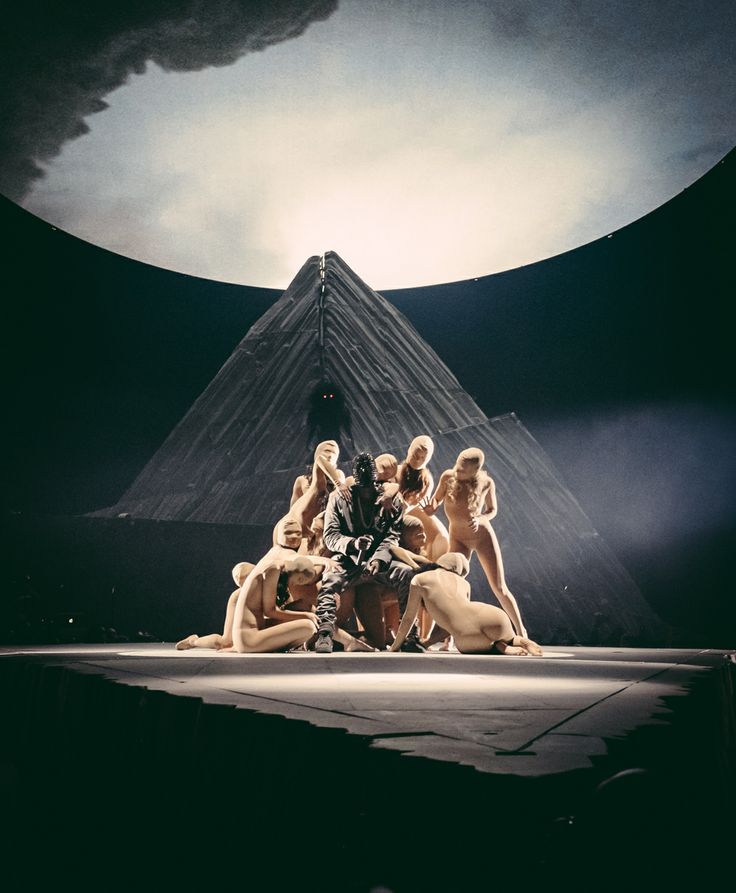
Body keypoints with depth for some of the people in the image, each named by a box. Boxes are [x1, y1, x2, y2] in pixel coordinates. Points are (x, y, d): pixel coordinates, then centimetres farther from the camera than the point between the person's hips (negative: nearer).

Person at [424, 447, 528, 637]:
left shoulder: (486, 482, -16)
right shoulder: (448, 476, -16)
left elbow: (492, 510, 1)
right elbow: (435, 501, -2)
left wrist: (480, 519, -20)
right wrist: (431, 506, -25)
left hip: (483, 536, -1)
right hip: (458, 538, 1)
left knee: (499, 588, 1)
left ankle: (521, 632, 16)